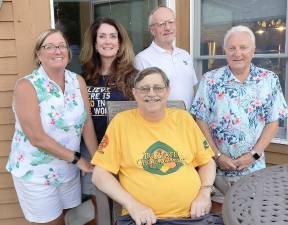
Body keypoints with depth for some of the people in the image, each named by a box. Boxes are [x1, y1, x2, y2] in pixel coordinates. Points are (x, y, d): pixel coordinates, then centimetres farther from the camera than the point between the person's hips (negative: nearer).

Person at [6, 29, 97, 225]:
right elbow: (37, 138, -20)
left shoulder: (78, 81, -1)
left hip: (69, 170, 5)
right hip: (36, 173, -4)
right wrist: (77, 158, -16)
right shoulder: (27, 86, -16)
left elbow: (87, 124, 0)